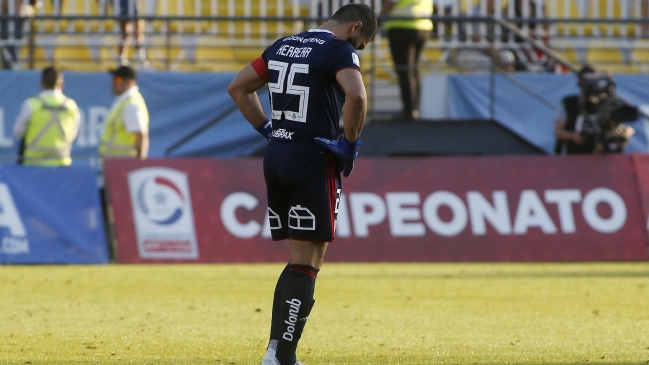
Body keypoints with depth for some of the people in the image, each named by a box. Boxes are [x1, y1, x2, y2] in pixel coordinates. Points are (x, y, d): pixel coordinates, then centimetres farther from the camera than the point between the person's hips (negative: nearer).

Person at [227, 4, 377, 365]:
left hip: (276, 158, 8)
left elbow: (238, 87, 21)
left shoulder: (284, 46, 16)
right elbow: (356, 96, -26)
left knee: (300, 258, 15)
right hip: (313, 159, -8)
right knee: (307, 264, -3)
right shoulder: (339, 50, -9)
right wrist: (350, 144, -12)